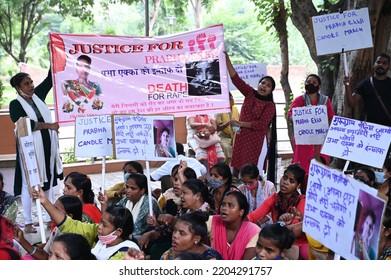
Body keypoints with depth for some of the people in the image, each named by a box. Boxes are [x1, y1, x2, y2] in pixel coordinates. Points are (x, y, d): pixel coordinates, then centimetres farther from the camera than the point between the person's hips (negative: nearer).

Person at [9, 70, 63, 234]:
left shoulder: (37, 95, 8)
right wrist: (49, 125, -18)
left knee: (49, 183, 10)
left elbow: (50, 79, 7)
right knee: (29, 184, -1)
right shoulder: (15, 105, -8)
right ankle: (28, 223, 5)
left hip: (48, 147, 6)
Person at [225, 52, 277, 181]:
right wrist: (227, 59, -9)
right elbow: (235, 78, -1)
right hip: (241, 138, 4)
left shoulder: (270, 105, -5)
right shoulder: (250, 94, 6)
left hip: (257, 141, -4)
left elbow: (261, 124, -15)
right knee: (236, 169, 4)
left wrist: (240, 124, -13)